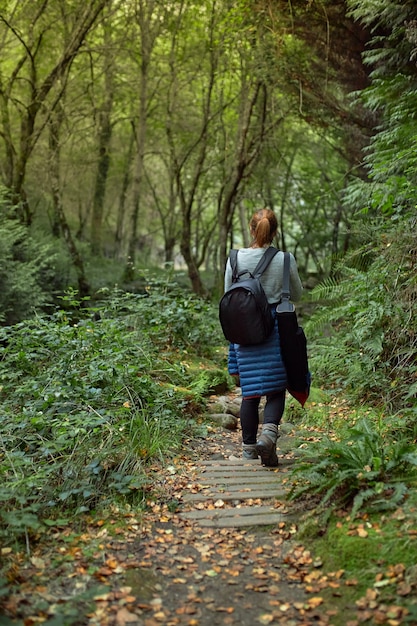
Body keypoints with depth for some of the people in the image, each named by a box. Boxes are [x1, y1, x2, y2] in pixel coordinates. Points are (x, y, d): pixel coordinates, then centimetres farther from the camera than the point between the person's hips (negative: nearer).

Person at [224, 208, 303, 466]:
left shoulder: (235, 259, -3)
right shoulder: (285, 260, -6)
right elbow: (297, 294, 8)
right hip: (277, 328, -1)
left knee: (249, 390, 11)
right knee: (275, 389, 6)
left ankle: (249, 446, 20)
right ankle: (269, 432, -17)